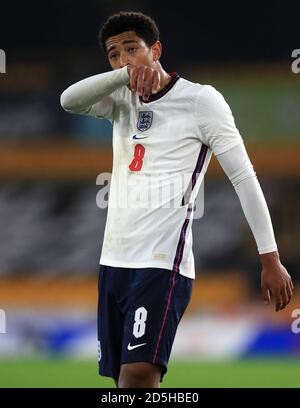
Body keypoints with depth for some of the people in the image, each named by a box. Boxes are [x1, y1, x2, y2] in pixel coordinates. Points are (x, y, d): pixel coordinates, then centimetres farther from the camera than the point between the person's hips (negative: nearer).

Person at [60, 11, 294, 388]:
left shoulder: (201, 100, -4)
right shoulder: (122, 101, 13)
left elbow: (244, 177, -5)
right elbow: (69, 101, -6)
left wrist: (270, 259, -10)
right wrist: (124, 74, -22)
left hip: (163, 262, -7)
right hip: (114, 260, 7)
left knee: (138, 376, -23)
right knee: (128, 383, 8)